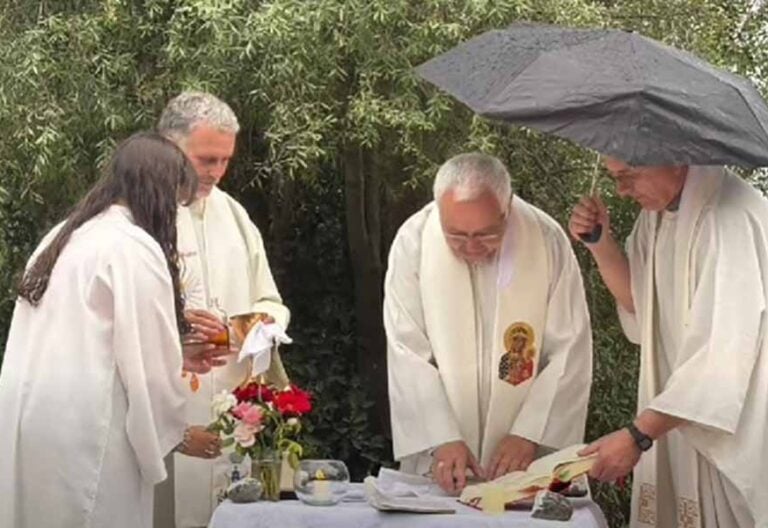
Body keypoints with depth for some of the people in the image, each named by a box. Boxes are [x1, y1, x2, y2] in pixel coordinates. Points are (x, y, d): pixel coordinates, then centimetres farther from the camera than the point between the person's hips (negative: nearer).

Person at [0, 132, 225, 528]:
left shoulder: (64, 237, 15)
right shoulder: (135, 247, -11)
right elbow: (147, 362, -9)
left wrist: (175, 357, 25)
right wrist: (177, 433, 5)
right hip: (79, 432, -8)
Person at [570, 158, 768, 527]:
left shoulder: (730, 216, -24)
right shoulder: (660, 210, 4)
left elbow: (724, 351, -26)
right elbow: (642, 304, 16)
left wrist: (638, 435, -25)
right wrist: (600, 243, -2)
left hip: (738, 427, -8)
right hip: (682, 422, 8)